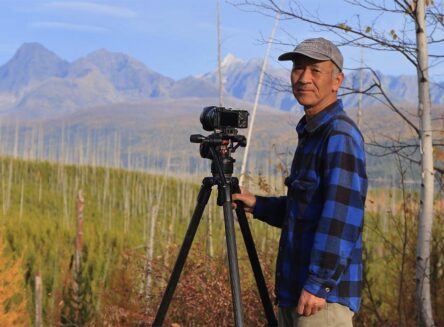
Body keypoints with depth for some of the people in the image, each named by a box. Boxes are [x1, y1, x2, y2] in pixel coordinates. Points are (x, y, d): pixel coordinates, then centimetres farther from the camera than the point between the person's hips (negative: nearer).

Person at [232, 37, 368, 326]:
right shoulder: (310, 132, 16)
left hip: (323, 294, -9)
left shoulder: (341, 135, -13)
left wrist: (318, 284, -23)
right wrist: (257, 205, 9)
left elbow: (342, 215, -21)